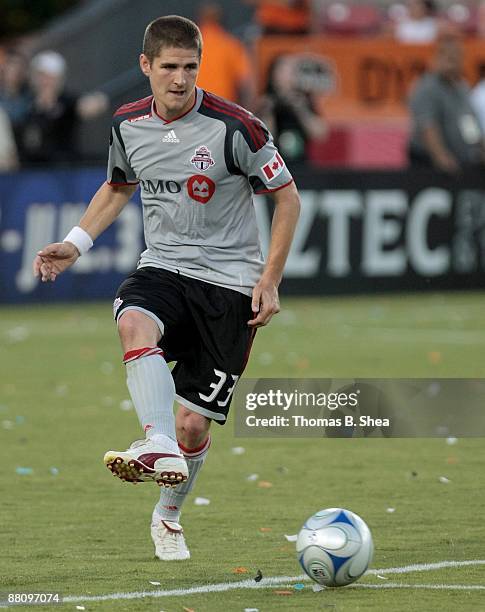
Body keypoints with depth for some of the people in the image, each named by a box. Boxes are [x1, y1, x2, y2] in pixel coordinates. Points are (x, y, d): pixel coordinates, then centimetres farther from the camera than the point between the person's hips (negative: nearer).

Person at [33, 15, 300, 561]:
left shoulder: (234, 128, -14)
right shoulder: (128, 125, 1)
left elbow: (286, 196, -3)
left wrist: (269, 280, -8)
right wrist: (76, 244, 9)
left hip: (229, 280, -3)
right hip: (163, 266, 3)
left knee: (194, 423, -3)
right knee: (134, 323, -35)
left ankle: (169, 515, 25)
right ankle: (159, 448, -50)